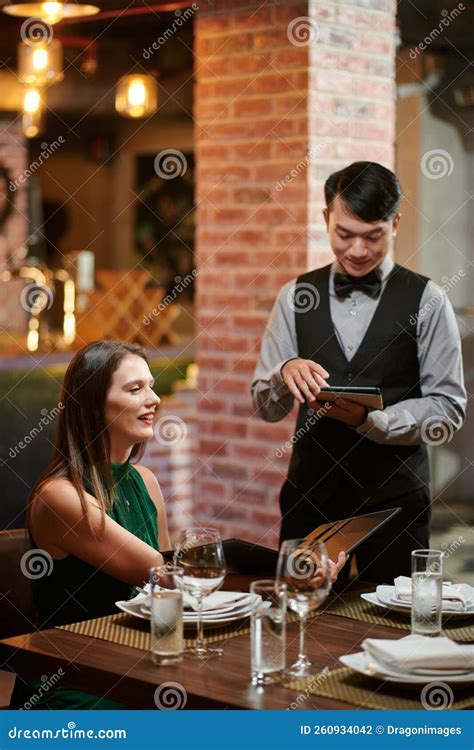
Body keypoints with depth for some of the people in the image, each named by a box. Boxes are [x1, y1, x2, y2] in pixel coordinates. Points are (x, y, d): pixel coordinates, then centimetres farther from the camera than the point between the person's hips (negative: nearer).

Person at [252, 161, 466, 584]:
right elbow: (266, 407, 8)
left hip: (394, 497, -2)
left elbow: (449, 411, -4)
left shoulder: (425, 301, -2)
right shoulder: (296, 297, 7)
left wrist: (369, 419, -18)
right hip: (310, 492, 2)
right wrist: (285, 373, -13)